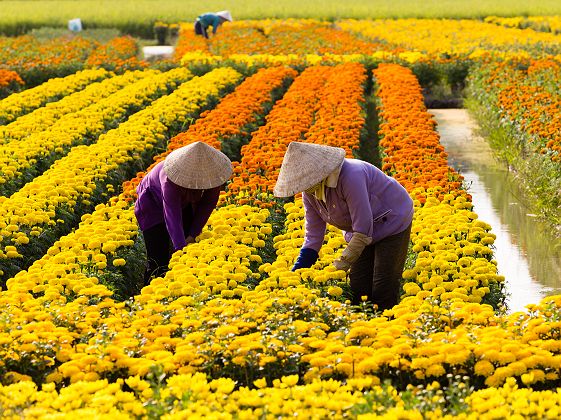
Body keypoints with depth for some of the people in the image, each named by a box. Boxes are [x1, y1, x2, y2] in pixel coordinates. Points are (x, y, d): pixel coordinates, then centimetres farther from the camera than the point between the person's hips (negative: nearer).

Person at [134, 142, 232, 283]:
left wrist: (193, 235, -22)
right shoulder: (171, 181, -44)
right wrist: (181, 247, -59)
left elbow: (208, 203, -16)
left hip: (184, 203, 5)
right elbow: (172, 215, -49)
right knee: (159, 260, -12)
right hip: (154, 204, -5)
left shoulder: (211, 173, -29)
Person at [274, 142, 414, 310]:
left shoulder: (349, 176, -36)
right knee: (358, 291, -1)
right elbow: (313, 237, -5)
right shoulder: (310, 192, -11)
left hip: (393, 225, -7)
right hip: (360, 232, 7)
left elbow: (363, 231, -33)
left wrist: (339, 268, -32)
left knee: (383, 296, -12)